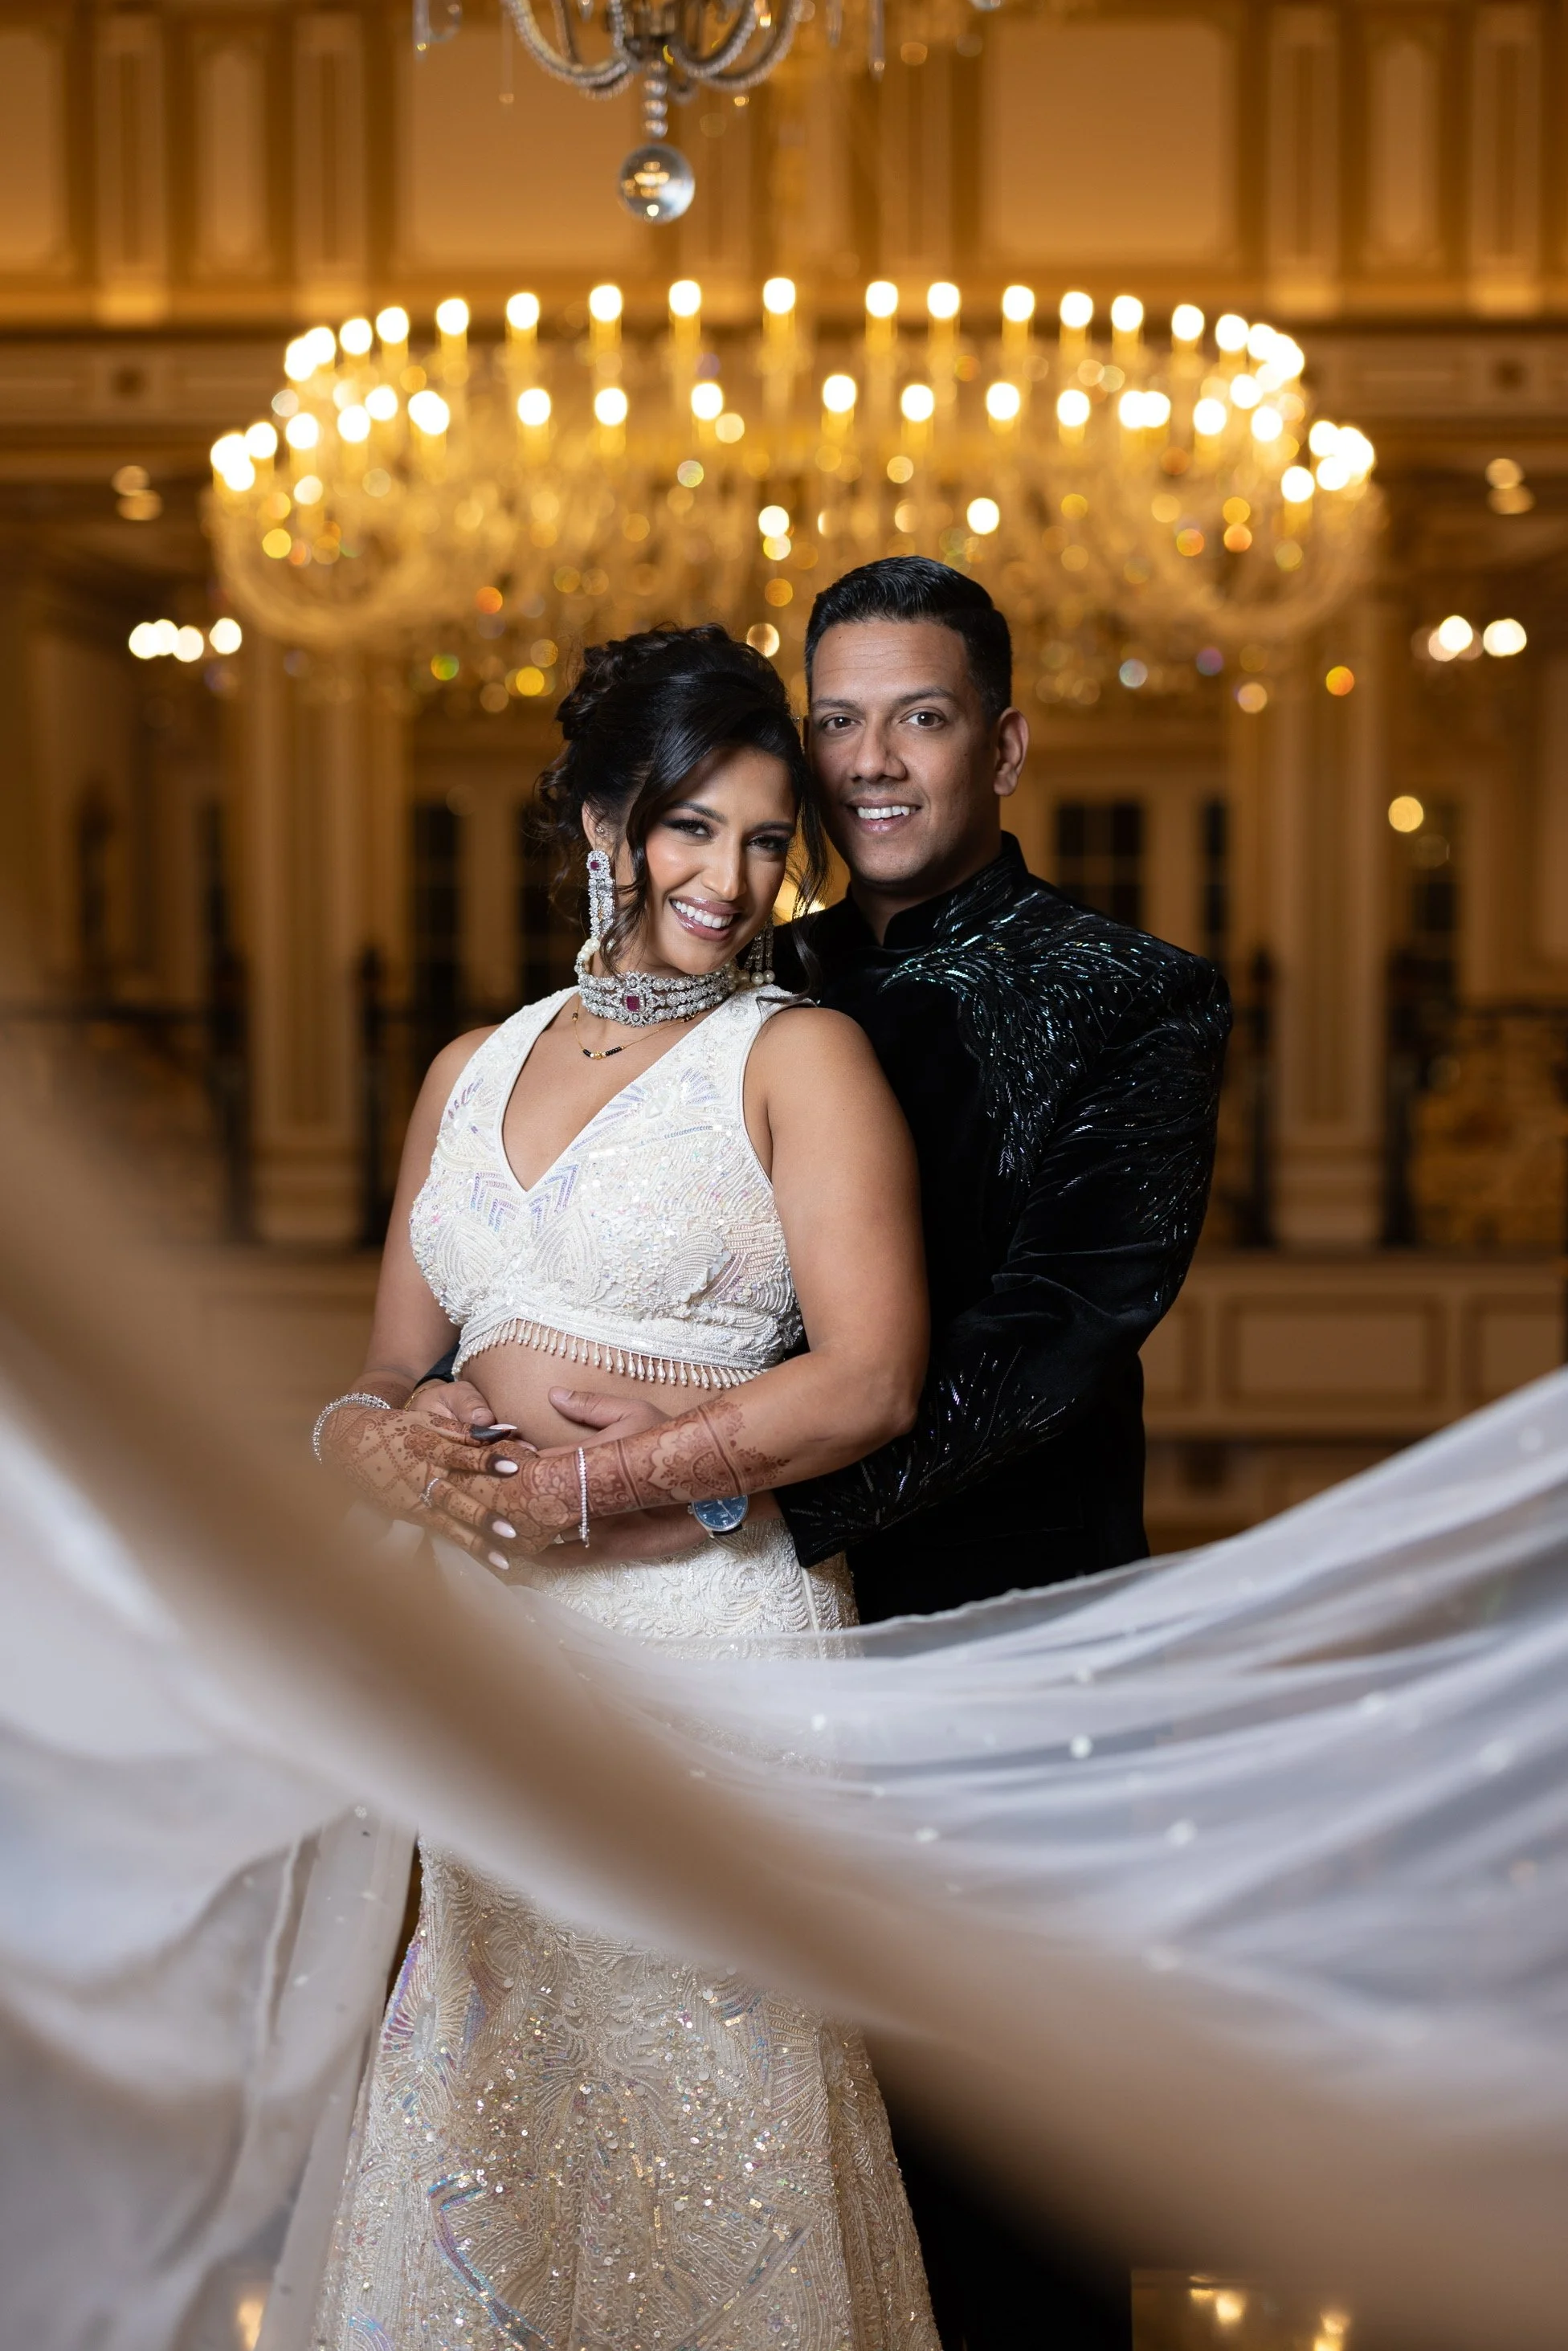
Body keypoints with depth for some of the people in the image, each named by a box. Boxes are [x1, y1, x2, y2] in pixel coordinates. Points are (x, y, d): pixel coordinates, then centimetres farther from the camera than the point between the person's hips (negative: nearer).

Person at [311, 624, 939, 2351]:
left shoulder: (797, 1057, -1)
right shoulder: (473, 1072, 14)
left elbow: (869, 1383, -11)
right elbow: (392, 1367, 18)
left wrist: (595, 1486, -16)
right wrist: (362, 1433, -6)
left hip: (708, 1627, -5)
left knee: (703, 2118, 1)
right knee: (490, 2106, 9)